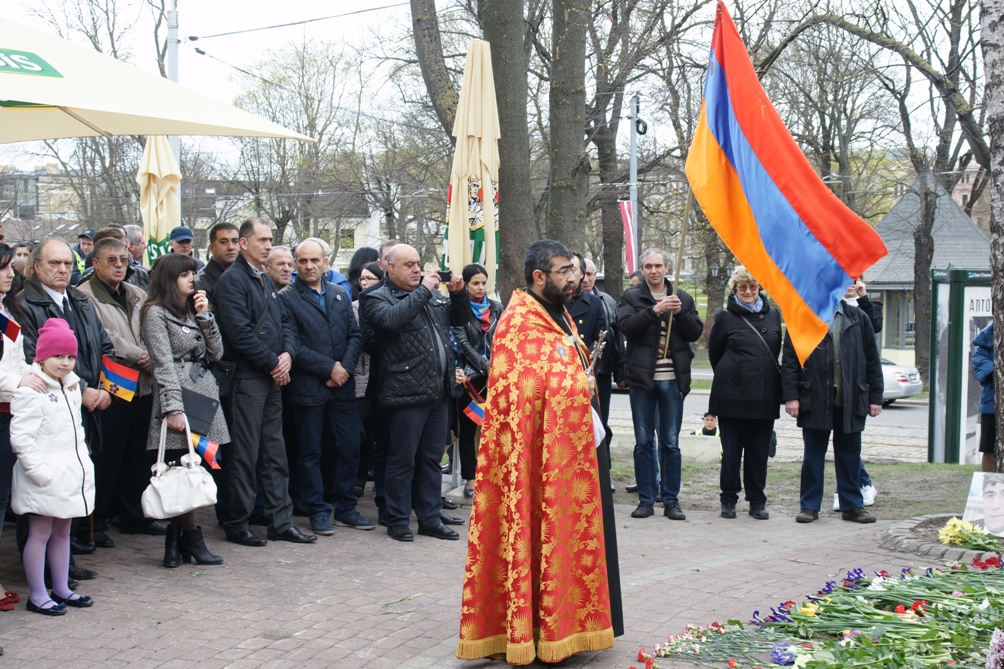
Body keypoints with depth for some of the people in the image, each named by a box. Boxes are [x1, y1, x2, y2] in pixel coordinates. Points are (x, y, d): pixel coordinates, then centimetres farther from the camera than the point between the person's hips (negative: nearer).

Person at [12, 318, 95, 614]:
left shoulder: (71, 387, 13)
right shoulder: (31, 391, -15)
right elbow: (21, 437, -20)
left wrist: (83, 461, 14)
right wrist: (39, 470, -22)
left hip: (69, 476, 8)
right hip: (44, 479, -8)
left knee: (62, 532, 16)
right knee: (40, 534, 0)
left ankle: (61, 589, 26)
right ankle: (37, 595, 8)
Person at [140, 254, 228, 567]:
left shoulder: (193, 310, 20)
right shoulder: (156, 313, -3)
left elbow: (216, 353, 12)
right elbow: (163, 364, -11)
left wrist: (205, 315, 2)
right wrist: (173, 408, -18)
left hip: (205, 394, 7)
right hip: (179, 396, -7)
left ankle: (175, 542, 10)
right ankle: (192, 541, 3)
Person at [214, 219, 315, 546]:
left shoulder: (265, 280, 17)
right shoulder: (232, 280, -10)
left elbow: (285, 321, 17)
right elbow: (240, 332, -19)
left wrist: (287, 353, -3)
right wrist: (273, 362, -13)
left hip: (273, 376, 8)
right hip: (248, 376, -8)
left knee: (275, 452, 10)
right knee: (245, 454, -3)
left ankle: (281, 521, 16)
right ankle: (236, 524, 7)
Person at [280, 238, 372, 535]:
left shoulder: (340, 295, 13)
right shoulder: (286, 298, -4)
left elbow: (355, 335, 9)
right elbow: (293, 346, -11)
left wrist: (345, 368, -7)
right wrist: (329, 367, -13)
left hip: (342, 387, 4)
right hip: (308, 387, -4)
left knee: (350, 447, 6)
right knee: (310, 452, 4)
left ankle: (346, 508, 19)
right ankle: (317, 512, 14)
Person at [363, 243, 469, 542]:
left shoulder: (432, 295, 18)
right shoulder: (378, 298, -3)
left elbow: (461, 318, 22)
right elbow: (392, 319, -24)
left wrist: (458, 293, 3)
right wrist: (423, 291, -19)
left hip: (438, 392, 7)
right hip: (406, 393, -7)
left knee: (432, 458, 12)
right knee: (403, 460, 0)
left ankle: (430, 518, 20)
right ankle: (398, 521, 10)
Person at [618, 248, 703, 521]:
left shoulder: (683, 298, 10)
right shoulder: (631, 297, 4)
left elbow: (696, 332, 3)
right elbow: (626, 327, -13)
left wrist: (680, 312, -13)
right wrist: (655, 310, -22)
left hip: (672, 379, 1)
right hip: (642, 378, -1)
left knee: (671, 443, 4)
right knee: (643, 442, 5)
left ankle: (671, 500, 11)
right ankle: (645, 500, 12)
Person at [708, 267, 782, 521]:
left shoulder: (773, 315, 8)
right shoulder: (725, 317, -1)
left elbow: (776, 351, 17)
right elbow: (714, 353, 8)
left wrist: (767, 375, 14)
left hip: (765, 395, 3)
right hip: (732, 394, -2)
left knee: (759, 451, 7)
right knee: (731, 450, 3)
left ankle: (757, 501, 16)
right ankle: (729, 499, 15)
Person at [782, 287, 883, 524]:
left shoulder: (858, 318, 8)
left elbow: (872, 360, 9)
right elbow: (789, 360, -1)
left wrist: (875, 396, 4)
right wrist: (791, 395, -9)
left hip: (850, 401, 2)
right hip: (814, 400, -2)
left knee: (850, 455, 9)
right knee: (813, 454, 6)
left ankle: (852, 505, 18)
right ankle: (809, 505, 14)